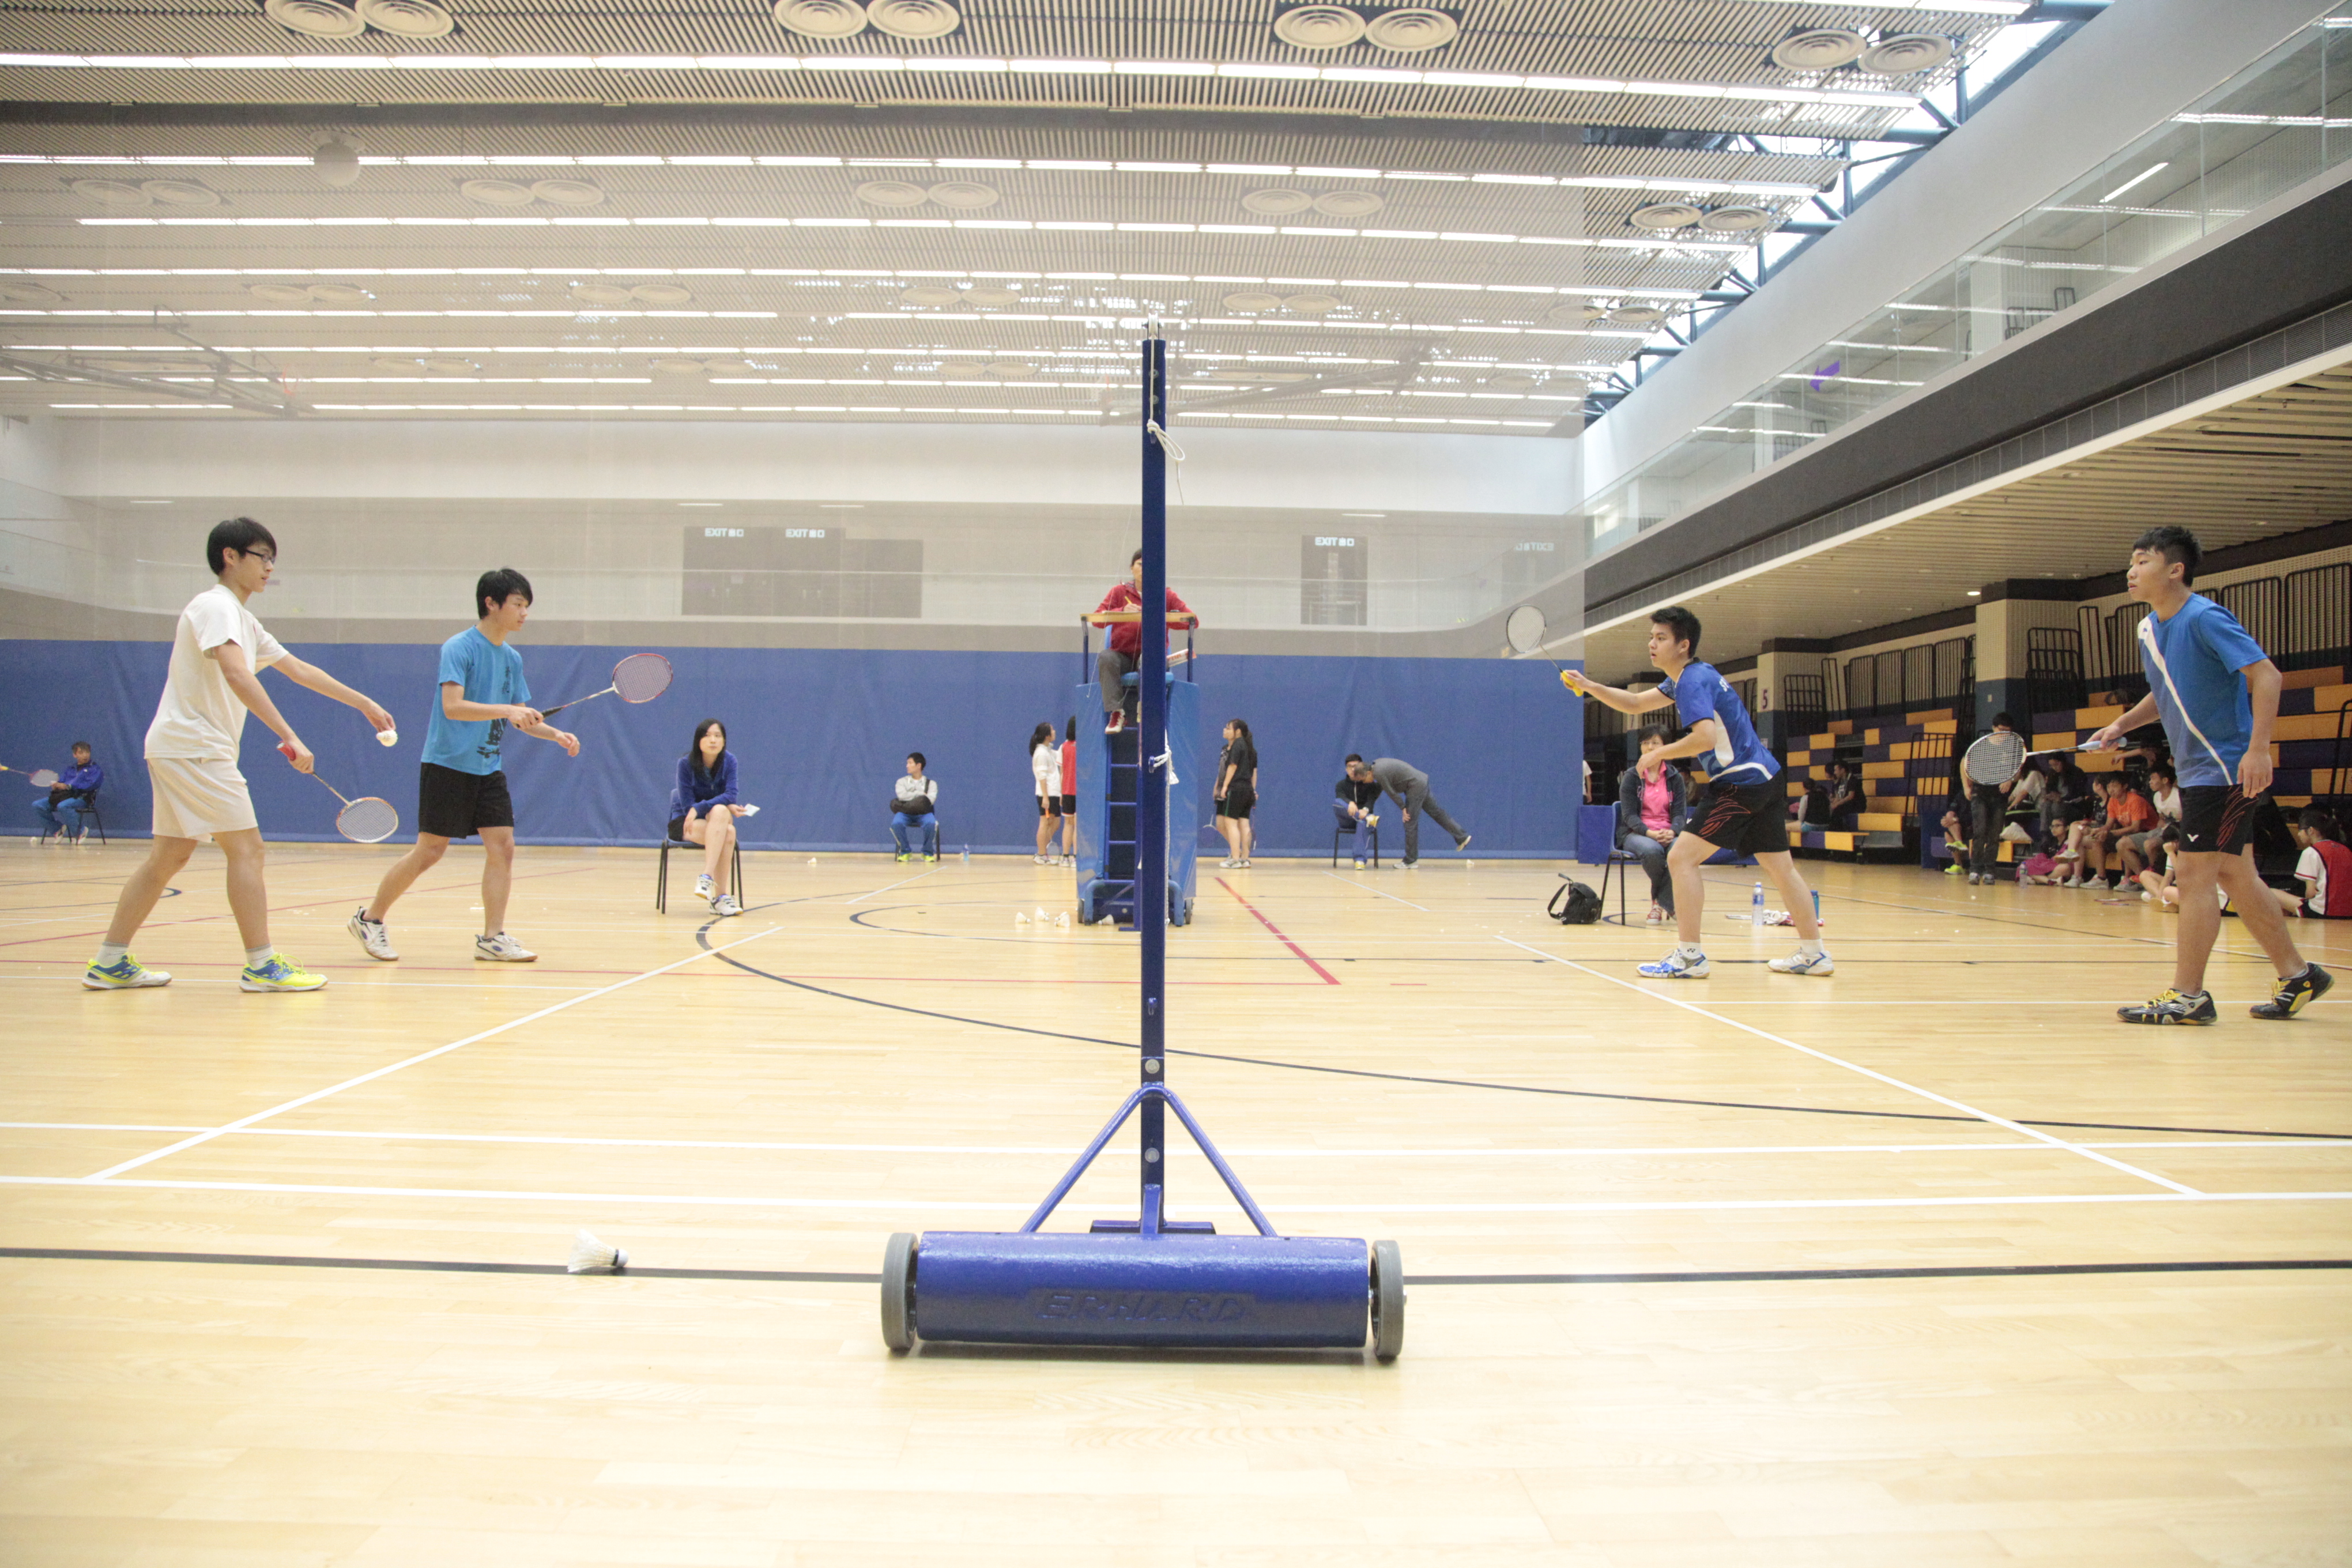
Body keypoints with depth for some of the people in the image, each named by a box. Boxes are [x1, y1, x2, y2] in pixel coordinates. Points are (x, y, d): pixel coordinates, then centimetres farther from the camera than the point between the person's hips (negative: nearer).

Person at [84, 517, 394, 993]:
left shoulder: (244, 621, 18)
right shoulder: (216, 605, -12)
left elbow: (300, 670, 24)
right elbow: (236, 675, -27)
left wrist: (365, 704, 23)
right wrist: (289, 737, -32)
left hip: (178, 751, 10)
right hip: (193, 745, -10)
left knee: (169, 856, 11)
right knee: (246, 849, -9)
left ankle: (110, 963, 15)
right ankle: (262, 966, -7)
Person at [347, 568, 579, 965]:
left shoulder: (512, 659, 11)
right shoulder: (458, 648, -11)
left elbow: (520, 717, 17)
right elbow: (453, 706, -22)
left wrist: (556, 734, 1)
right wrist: (505, 710, -31)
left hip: (489, 769, 7)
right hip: (447, 765, -7)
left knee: (502, 847, -4)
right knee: (430, 851, -3)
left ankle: (492, 938, 2)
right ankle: (370, 919, 16)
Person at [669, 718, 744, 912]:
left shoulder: (729, 761, -6)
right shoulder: (686, 763, -13)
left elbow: (731, 795, -17)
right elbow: (687, 806, -15)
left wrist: (700, 808, -31)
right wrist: (727, 807, -21)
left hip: (717, 819, 3)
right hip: (685, 823, -3)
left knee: (720, 812, -35)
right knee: (727, 833, -33)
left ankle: (707, 878, -38)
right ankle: (720, 896, -36)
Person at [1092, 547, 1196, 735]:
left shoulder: (1167, 595, 10)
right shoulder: (1120, 592, 11)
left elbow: (1193, 620, -3)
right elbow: (1097, 618, -5)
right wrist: (1122, 611, -24)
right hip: (1123, 655, 1)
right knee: (1105, 657, -33)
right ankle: (1116, 713, -31)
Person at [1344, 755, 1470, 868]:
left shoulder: (1379, 773, -23)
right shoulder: (1375, 764, 5)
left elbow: (1391, 792, -15)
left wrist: (1403, 808, -6)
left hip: (1416, 787, -10)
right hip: (1422, 781, 10)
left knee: (1410, 823, -2)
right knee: (1436, 812, 18)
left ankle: (1411, 860, 5)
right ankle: (1462, 836, 25)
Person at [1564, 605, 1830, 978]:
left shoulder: (1693, 680, -14)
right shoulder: (1686, 678, 16)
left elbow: (1705, 738, -27)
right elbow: (1636, 703, 21)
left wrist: (1659, 754, -14)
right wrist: (1590, 686, 8)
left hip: (1738, 784, -10)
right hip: (1762, 779, 10)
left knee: (1682, 859, -10)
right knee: (1781, 867, 14)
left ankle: (1689, 957, -10)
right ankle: (1814, 954, 20)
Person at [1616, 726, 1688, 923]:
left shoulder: (1675, 778, 10)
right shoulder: (1631, 777, 4)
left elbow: (1681, 812, 3)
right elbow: (1629, 815, -4)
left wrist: (1672, 832, -20)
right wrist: (1649, 833, -23)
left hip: (1667, 834, 2)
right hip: (1635, 833, -2)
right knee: (1652, 851, -37)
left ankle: (1660, 903, -24)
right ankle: (1669, 904, -16)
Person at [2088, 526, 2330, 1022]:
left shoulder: (2206, 619, -17)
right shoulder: (2149, 629, 9)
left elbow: (2266, 676, -22)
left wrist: (2258, 748, -30)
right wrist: (2121, 725, 8)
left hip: (2227, 766, -9)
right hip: (2197, 770, 9)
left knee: (2195, 872, -9)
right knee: (2234, 874, 13)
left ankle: (2188, 996, -4)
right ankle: (2297, 976, 24)